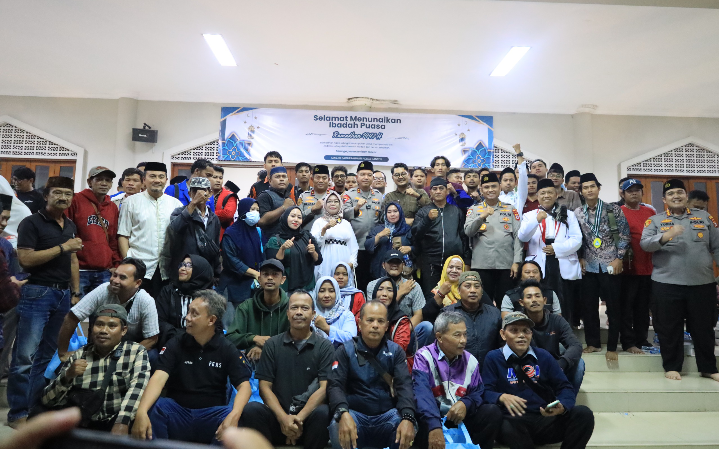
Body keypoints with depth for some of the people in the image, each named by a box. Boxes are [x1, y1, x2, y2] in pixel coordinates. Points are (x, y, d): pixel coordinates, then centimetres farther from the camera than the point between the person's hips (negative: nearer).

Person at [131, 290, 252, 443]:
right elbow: (159, 378, -15)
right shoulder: (175, 344, 0)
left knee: (236, 417, -32)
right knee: (153, 406, -28)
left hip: (212, 414, -1)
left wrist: (234, 416, -31)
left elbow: (244, 385, -10)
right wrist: (141, 412, -35)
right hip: (177, 412, 2)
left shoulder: (227, 349, -3)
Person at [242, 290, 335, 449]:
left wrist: (299, 418, -18)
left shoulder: (325, 346, 3)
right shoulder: (272, 344, 9)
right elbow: (265, 386, 3)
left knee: (322, 412, -34)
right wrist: (283, 418, -13)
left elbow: (324, 387, -6)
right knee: (251, 409, -27)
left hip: (309, 418, -1)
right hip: (277, 416, 1)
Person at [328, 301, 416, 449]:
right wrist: (343, 414, -33)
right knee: (338, 428, -34)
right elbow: (335, 385, -10)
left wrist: (408, 418, -28)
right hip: (355, 413, -1)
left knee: (406, 429, -31)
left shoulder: (395, 351, 7)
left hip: (388, 414, 1)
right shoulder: (345, 350, 2)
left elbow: (405, 385, -6)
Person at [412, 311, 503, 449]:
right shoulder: (424, 357, -10)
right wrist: (434, 426, -41)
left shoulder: (470, 360, 8)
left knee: (493, 412, -17)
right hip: (431, 419, -5)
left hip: (461, 419, 5)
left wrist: (466, 404, -17)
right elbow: (422, 394, -25)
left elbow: (478, 392, 8)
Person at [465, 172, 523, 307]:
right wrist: (482, 217, -21)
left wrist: (516, 262, -2)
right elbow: (468, 231, -6)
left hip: (506, 265, 1)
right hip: (481, 265, -1)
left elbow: (517, 236, 6)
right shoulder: (474, 209, 9)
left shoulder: (510, 209, 11)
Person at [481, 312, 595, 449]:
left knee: (583, 413, -20)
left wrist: (562, 407, -10)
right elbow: (485, 392, 0)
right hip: (513, 420, -4)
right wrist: (502, 397, -23)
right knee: (508, 428, -41)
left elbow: (565, 387, 13)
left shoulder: (544, 356, 16)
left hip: (546, 419, 4)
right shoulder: (493, 358, 7)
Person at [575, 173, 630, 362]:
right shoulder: (577, 213, 4)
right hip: (589, 266, 2)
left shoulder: (613, 210, -2)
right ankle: (593, 343, 21)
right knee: (589, 307, 7)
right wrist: (581, 258, 1)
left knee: (614, 307, 2)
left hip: (610, 265, -2)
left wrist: (619, 258, -7)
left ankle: (612, 347, 13)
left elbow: (625, 235, -2)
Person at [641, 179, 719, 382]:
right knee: (669, 328, 5)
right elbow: (644, 244, -9)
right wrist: (664, 237, -28)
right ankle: (671, 366, 19)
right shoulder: (655, 220, 4)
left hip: (702, 283, 2)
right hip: (667, 284, -2)